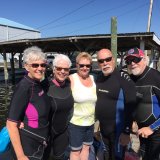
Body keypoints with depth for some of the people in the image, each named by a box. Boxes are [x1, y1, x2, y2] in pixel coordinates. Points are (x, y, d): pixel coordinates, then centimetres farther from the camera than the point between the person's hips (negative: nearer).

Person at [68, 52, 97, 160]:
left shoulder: (93, 79, 2)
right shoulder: (71, 79, -13)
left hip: (90, 122, 5)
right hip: (75, 122, -5)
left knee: (86, 147, 20)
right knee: (76, 150, 10)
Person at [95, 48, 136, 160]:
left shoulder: (123, 78, -18)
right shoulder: (98, 78, 3)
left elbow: (131, 107, -20)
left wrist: (126, 132, -20)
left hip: (118, 129, -6)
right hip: (103, 128, 6)